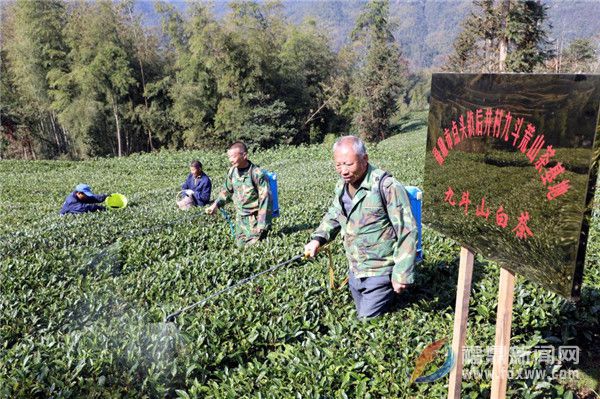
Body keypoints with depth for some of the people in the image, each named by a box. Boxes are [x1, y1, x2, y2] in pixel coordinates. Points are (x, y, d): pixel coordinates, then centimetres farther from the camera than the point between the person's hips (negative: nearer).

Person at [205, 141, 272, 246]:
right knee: (240, 245, 15)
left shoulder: (258, 174, -20)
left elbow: (265, 199, -18)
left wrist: (262, 225, -18)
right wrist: (216, 204, 1)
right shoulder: (232, 171, 0)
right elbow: (226, 191, 17)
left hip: (255, 220, -6)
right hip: (240, 219, 7)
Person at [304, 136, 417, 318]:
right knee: (362, 316, 23)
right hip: (355, 272, 7)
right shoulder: (342, 186, 2)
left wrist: (401, 275, -18)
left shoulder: (387, 187, -21)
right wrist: (318, 238, -1)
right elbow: (333, 216, 18)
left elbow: (407, 231, -19)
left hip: (380, 274, -7)